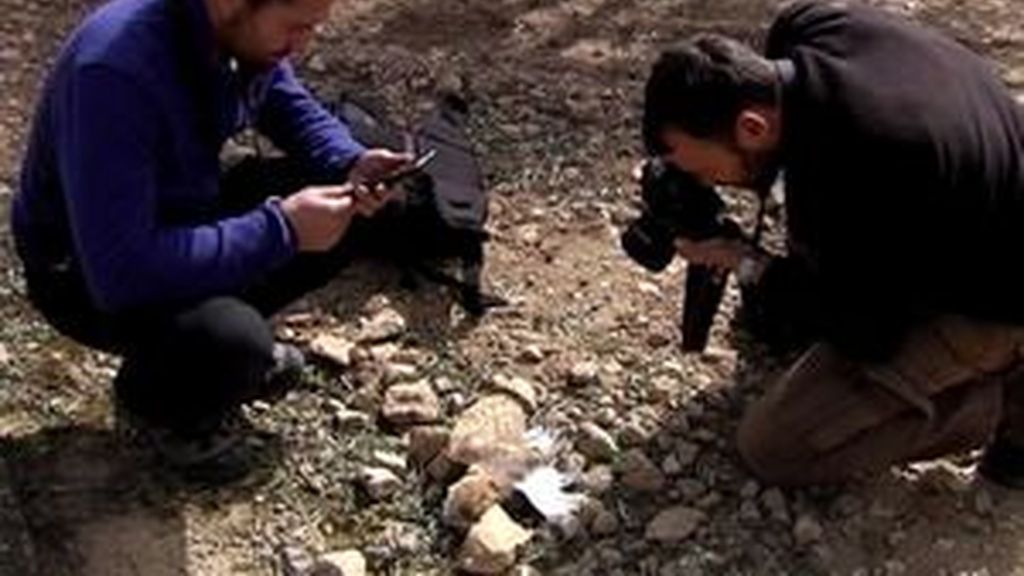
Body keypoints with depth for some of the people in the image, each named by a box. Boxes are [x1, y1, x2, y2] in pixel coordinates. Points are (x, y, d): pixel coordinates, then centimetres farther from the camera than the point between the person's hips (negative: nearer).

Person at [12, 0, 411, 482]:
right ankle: (152, 398, 4)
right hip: (86, 272, -7)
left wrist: (351, 164, -14)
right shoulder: (117, 69, -36)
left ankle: (230, 336, 13)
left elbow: (290, 107, 7)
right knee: (235, 345, -32)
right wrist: (278, 230, -33)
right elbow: (120, 272, -38)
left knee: (345, 210, -6)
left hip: (183, 212, 7)